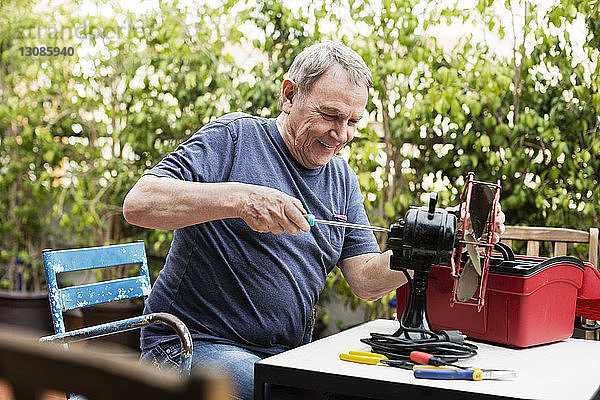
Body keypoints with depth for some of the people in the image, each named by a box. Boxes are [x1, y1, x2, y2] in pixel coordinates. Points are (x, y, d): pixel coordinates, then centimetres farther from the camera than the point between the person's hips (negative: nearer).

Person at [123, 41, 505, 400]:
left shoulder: (342, 178, 11)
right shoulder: (234, 138, -8)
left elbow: (366, 281, 5)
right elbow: (138, 203, -21)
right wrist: (239, 198, -33)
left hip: (289, 351, 6)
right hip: (198, 344, -6)